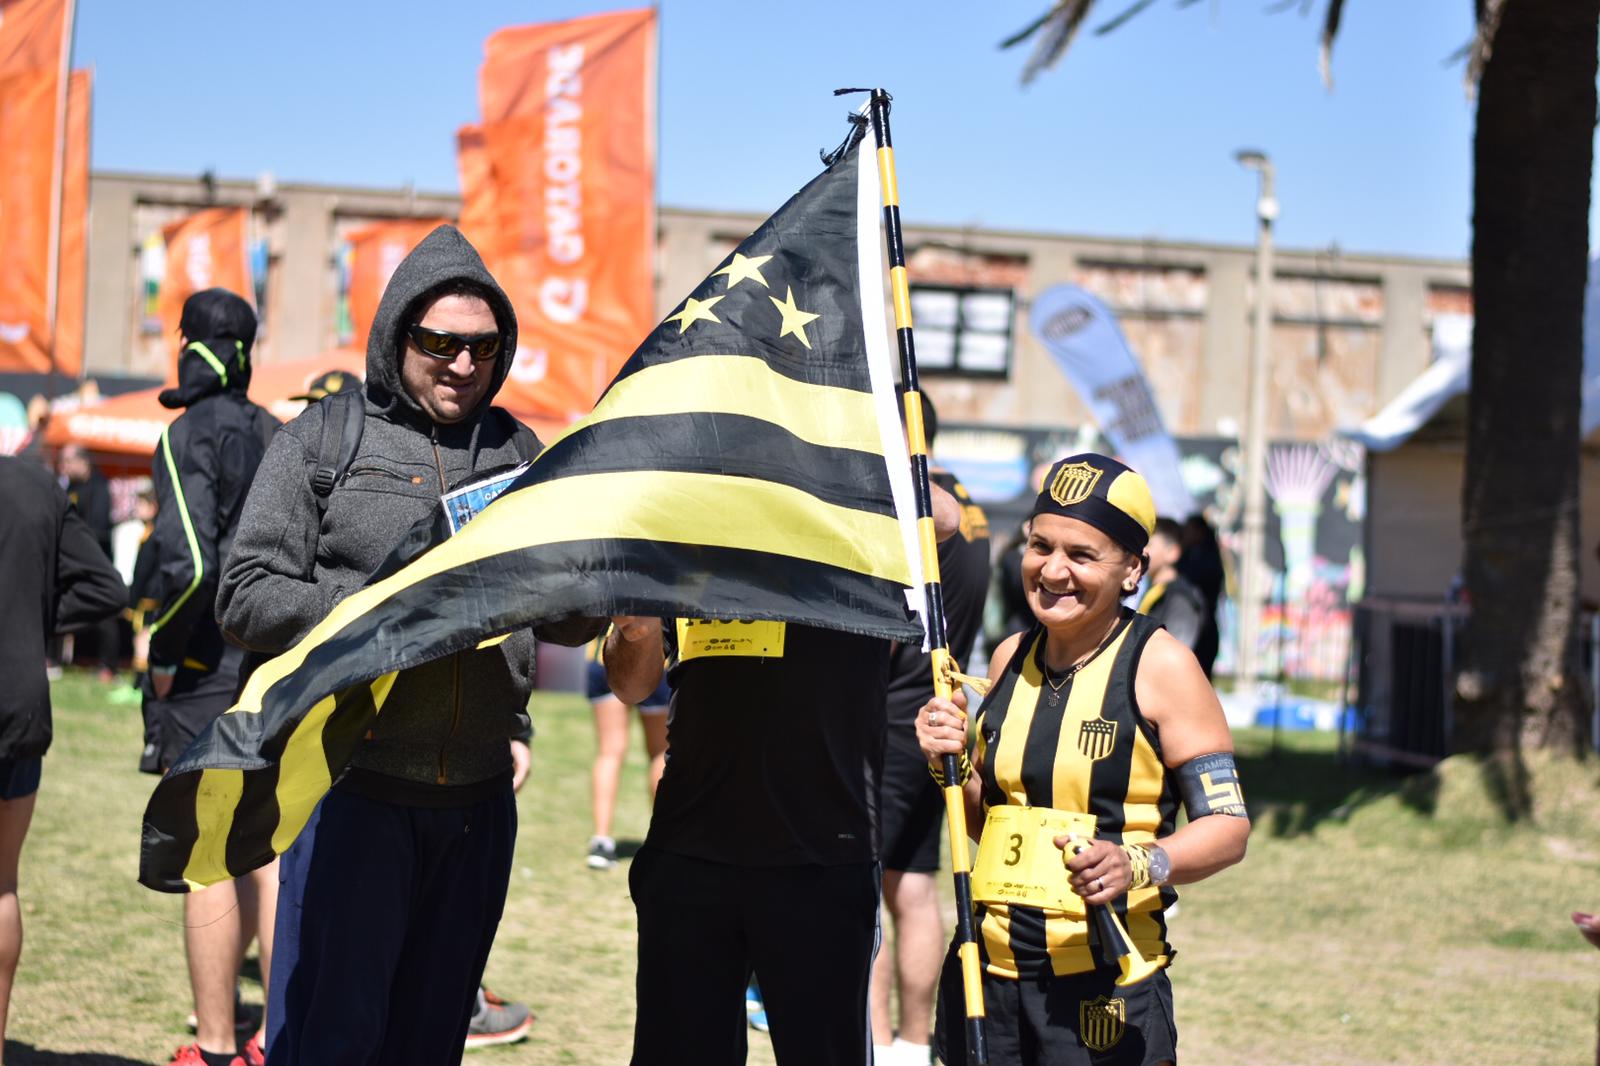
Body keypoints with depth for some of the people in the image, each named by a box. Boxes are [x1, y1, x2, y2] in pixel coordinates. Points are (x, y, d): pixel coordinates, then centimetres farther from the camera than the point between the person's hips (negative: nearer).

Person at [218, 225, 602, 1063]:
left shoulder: (516, 450, 14)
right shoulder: (323, 439, 2)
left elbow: (569, 621, 16)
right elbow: (246, 598, -3)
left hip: (478, 798, 4)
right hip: (356, 792, -4)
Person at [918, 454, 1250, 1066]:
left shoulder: (1160, 665, -6)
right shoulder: (1011, 658, 10)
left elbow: (1228, 826, -8)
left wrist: (1137, 864, -25)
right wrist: (951, 765, -1)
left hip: (1105, 981, -5)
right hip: (989, 969, 5)